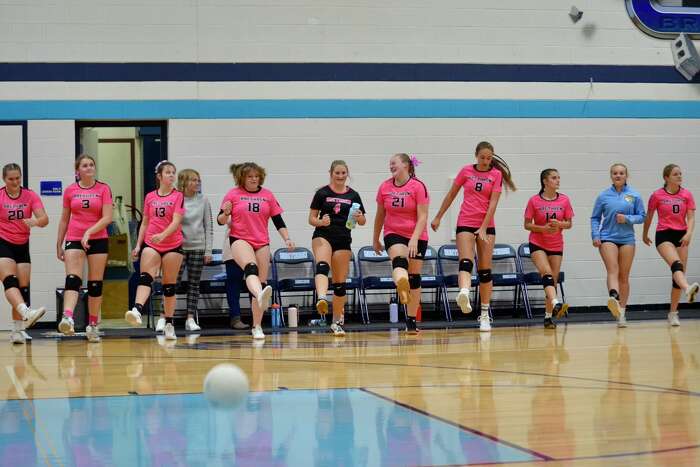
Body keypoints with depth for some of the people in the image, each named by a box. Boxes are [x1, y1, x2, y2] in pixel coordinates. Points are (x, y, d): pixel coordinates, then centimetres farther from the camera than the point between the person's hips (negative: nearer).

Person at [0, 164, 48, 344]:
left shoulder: (30, 196, 0)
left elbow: (44, 219, -10)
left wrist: (35, 221, -32)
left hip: (23, 246, 4)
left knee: (23, 288, 0)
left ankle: (17, 330, 6)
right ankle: (26, 314, -46)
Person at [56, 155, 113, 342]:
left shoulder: (104, 189, 0)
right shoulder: (70, 191, 6)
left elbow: (107, 218, -8)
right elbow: (64, 219, 14)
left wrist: (89, 232, -20)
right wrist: (59, 244, 13)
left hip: (98, 240, 0)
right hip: (74, 239, 0)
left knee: (95, 284, 4)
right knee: (72, 279, -18)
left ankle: (93, 325, 14)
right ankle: (67, 318, -35)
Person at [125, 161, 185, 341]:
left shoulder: (178, 196, 0)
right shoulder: (150, 197, 10)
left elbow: (176, 221, -12)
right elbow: (145, 223, 15)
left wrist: (162, 235, -29)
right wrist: (138, 245, 9)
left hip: (173, 245, -1)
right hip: (151, 245, 2)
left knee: (169, 286, 4)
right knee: (145, 277, -21)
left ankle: (169, 324, 12)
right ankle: (137, 311, -40)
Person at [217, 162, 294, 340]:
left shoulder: (268, 195, 9)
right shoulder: (233, 195, 2)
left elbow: (278, 221, 11)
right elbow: (220, 220, 3)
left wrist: (287, 239, 0)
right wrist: (226, 213, -19)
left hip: (262, 243, 4)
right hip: (239, 240, -4)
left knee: (262, 282, 3)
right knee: (251, 267, -34)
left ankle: (257, 327, 11)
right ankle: (260, 295, -64)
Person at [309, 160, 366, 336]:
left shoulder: (353, 195, 8)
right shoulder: (322, 193, 2)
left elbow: (363, 221, 11)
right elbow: (311, 218, 3)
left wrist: (359, 217, -12)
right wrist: (321, 222, -18)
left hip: (343, 240, 3)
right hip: (323, 236, -3)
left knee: (340, 282, 5)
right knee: (322, 266, -33)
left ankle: (337, 321, 19)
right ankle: (321, 299, -56)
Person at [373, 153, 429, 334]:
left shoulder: (418, 186, -10)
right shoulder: (385, 187, 2)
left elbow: (422, 217, -13)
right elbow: (380, 216, 13)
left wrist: (414, 240, -24)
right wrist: (376, 240, 19)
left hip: (417, 237, -1)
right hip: (393, 234, 1)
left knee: (414, 276, 4)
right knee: (399, 261, -30)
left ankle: (411, 321, 13)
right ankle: (402, 287, -65)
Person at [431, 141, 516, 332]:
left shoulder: (496, 174, 1)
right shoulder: (466, 171, 4)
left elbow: (493, 203, -7)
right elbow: (451, 195, 13)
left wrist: (483, 228, -15)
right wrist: (438, 217, 14)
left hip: (487, 225, 0)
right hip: (465, 223, 0)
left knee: (485, 270, 2)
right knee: (466, 262, -22)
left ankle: (484, 315, 8)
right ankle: (464, 294, -49)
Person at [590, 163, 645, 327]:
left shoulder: (634, 196, 5)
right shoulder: (603, 196, 4)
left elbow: (642, 216, 6)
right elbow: (595, 218, 7)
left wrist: (627, 219, -11)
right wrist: (595, 235, -5)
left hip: (627, 239, 2)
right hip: (607, 238, -1)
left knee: (624, 276, 6)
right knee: (612, 270, -21)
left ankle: (621, 312, 12)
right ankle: (614, 299, -44)